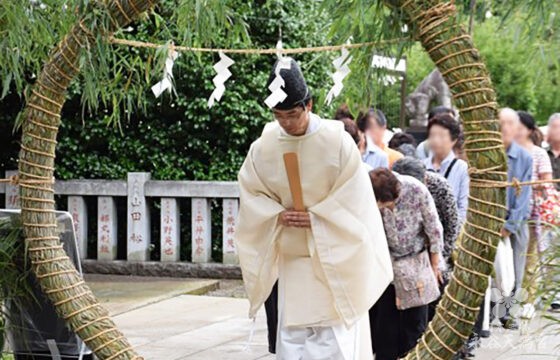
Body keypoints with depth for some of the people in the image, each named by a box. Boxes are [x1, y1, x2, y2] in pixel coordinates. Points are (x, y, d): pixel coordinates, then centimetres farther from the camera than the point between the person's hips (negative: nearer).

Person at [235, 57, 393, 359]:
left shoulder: (337, 141, -13)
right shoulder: (263, 147, -4)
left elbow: (355, 201, -9)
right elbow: (252, 197, 5)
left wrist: (314, 218, -18)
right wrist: (278, 215, -13)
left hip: (334, 259, -3)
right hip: (291, 259, 3)